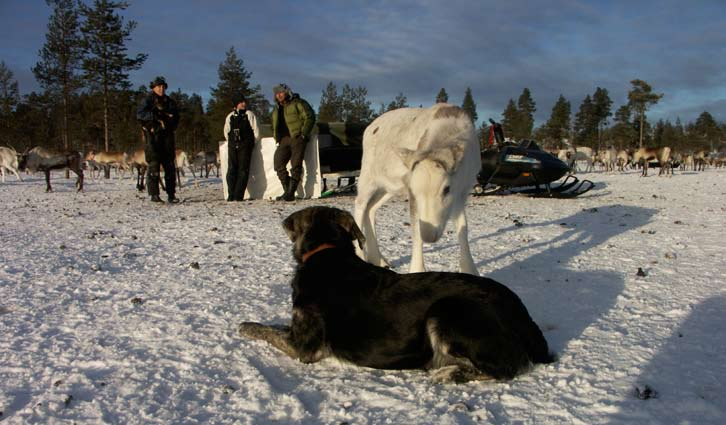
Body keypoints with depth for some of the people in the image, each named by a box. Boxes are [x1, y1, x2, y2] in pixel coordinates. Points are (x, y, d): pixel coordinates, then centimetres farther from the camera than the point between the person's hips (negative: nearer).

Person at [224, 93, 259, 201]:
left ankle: (238, 195, -8)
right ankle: (231, 195, -1)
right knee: (231, 169, -3)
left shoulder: (249, 114, 4)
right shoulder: (230, 116, 13)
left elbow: (256, 130, 4)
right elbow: (226, 132, 23)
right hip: (232, 146, 3)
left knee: (243, 170, -8)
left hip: (245, 146, -3)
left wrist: (250, 142, 8)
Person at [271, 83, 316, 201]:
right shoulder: (276, 110, 25)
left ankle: (291, 193, -19)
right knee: (278, 163, -7)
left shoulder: (297, 103, 4)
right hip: (284, 140, 7)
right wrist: (277, 138, 14)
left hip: (297, 138, -7)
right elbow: (274, 127, 33)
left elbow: (309, 117, -4)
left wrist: (303, 134, -12)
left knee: (295, 165, -16)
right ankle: (287, 191, -3)